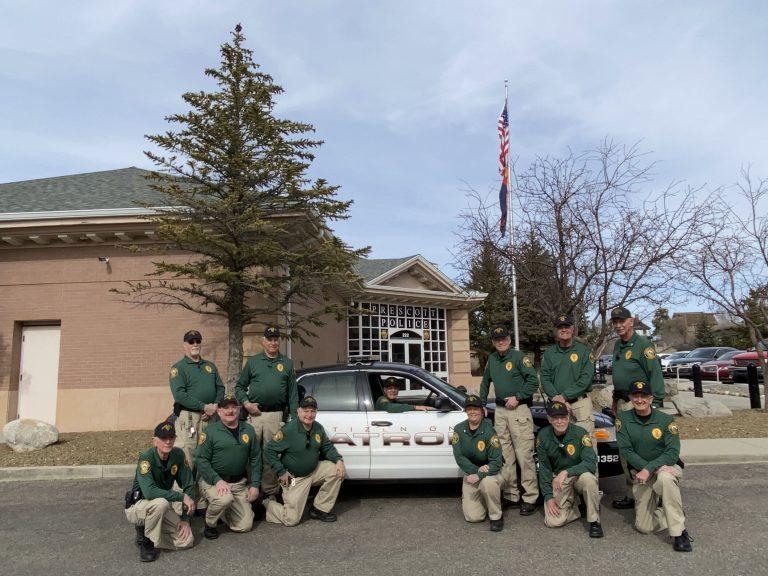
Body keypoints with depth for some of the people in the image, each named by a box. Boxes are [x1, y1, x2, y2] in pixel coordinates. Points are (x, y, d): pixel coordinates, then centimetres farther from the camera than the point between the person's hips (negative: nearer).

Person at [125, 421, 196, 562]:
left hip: (160, 508, 5)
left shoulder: (178, 455, -9)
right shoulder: (146, 458, -24)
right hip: (137, 506, -5)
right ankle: (146, 539, -10)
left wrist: (185, 519, -10)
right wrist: (182, 497, -33)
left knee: (187, 541, -9)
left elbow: (189, 485, -5)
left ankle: (147, 529, 11)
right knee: (161, 503, -37)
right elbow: (149, 492, -36)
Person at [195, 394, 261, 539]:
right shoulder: (210, 431, -5)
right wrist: (217, 480, -21)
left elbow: (255, 459, 10)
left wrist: (255, 485, 3)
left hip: (239, 483, 4)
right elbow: (201, 460, -9)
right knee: (225, 499, -36)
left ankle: (222, 510, 29)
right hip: (213, 480, -4)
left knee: (245, 526, -1)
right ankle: (210, 523, -4)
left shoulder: (248, 430, 7)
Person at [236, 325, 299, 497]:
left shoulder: (287, 364, 11)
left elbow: (293, 393, 9)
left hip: (276, 416, 0)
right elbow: (239, 387, 12)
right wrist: (246, 403, -5)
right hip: (254, 414, 0)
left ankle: (269, 491, 13)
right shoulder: (253, 362, 10)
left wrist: (294, 418, 2)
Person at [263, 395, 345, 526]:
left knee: (338, 470, -11)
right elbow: (270, 450, -18)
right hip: (294, 478, -6)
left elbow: (327, 447, 9)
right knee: (291, 520, -9)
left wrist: (339, 459, -10)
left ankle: (320, 509, 3)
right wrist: (281, 472, -19)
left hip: (314, 471, 6)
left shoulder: (318, 429, -2)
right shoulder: (288, 430, -21)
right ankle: (267, 503, 22)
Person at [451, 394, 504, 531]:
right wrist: (476, 470, -24)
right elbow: (459, 457, -11)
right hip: (470, 474, 3)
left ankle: (496, 517, -12)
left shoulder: (489, 431, -15)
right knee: (473, 517, -11)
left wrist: (479, 476, -31)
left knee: (488, 482, -39)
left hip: (489, 473, -2)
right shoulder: (459, 429, -6)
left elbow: (496, 462, -19)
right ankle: (483, 500, 25)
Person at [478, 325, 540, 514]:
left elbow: (533, 381, -10)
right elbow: (485, 383, 25)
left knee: (524, 456, -6)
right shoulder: (492, 359, 14)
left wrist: (517, 397, -15)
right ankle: (511, 495, 18)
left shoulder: (519, 357, -5)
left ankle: (530, 498, 1)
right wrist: (482, 404, 19)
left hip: (519, 410, -6)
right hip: (500, 411, 6)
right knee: (505, 456, 9)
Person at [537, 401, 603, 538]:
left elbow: (591, 463, -25)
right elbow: (544, 469, -1)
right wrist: (548, 496, -8)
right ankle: (572, 504, 14)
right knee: (553, 522, -17)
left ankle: (594, 521, -15)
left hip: (578, 475, -1)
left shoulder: (580, 433, -16)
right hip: (557, 479, 2)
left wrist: (566, 472, -37)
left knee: (587, 477, -37)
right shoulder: (543, 436, -7)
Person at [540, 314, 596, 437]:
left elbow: (585, 379, -8)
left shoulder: (584, 351, 1)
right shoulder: (549, 353, 10)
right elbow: (545, 379, 3)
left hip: (580, 404, -3)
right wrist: (556, 397, -13)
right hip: (557, 405, 3)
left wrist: (564, 396, -15)